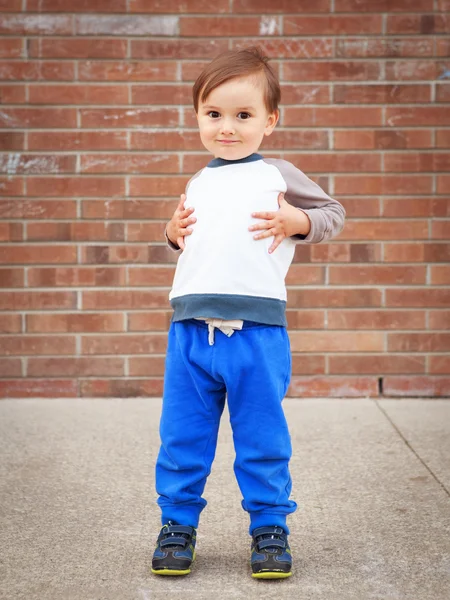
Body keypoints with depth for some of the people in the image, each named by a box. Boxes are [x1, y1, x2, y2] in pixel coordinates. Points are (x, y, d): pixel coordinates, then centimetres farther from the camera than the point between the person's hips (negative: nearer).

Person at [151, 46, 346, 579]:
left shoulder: (278, 175, 2)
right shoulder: (198, 183, 16)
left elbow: (333, 213, 6)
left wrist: (296, 222, -12)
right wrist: (174, 232, 7)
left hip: (256, 330, -4)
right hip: (190, 329, 4)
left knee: (262, 439, 7)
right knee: (182, 437, 10)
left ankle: (269, 526, 23)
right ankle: (177, 524, 25)